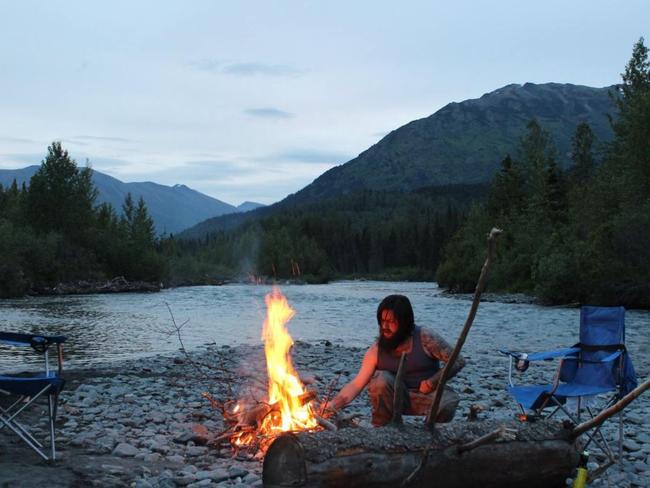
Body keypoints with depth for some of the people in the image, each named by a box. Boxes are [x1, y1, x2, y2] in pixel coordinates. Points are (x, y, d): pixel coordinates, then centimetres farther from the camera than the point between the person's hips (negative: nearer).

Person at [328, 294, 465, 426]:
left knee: (448, 403, -34)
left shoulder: (425, 338, -13)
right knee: (380, 378, -28)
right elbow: (357, 384, -9)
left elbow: (458, 361, -9)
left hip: (427, 394, -1)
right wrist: (334, 404, -25)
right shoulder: (377, 350, -7)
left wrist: (433, 381, -21)